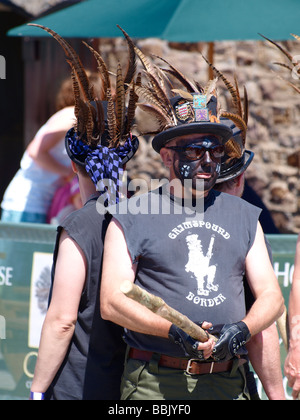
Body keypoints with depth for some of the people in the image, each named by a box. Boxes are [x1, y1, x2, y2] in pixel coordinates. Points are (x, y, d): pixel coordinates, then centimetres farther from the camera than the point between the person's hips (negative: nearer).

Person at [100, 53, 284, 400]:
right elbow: (111, 302, -4)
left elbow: (271, 296, 12)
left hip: (229, 383, 3)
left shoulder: (244, 216, 16)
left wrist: (242, 329, -10)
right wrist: (175, 331, -17)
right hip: (155, 384, -3)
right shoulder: (132, 218, 4)